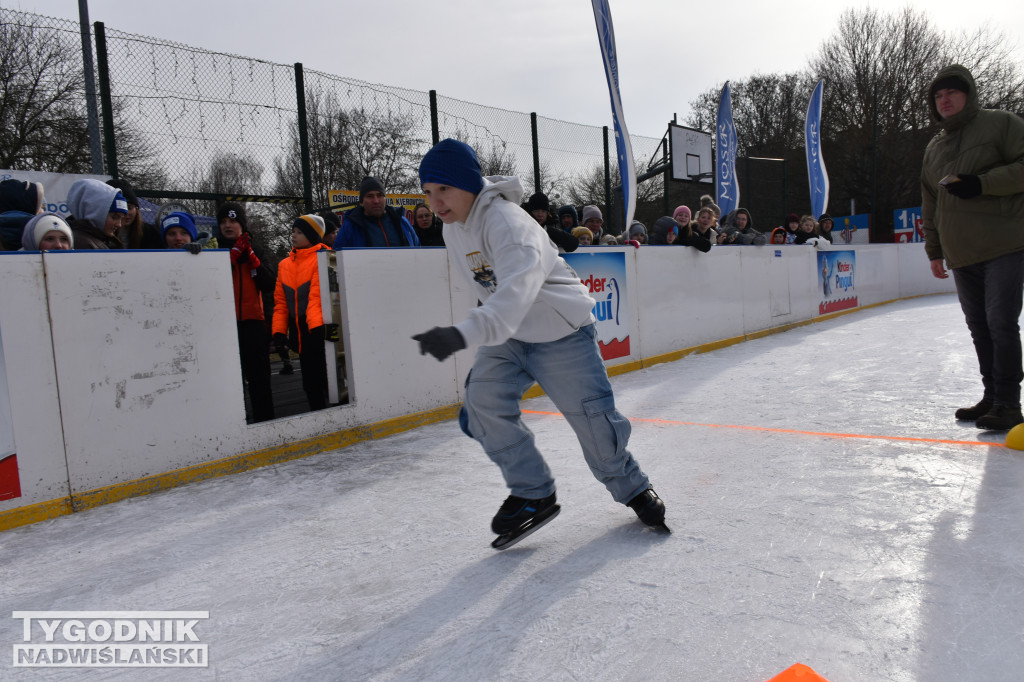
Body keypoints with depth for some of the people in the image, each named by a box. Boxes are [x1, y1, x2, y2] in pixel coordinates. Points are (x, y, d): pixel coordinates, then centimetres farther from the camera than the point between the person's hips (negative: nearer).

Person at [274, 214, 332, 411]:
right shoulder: (285, 264, 14)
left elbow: (317, 296, -17)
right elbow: (280, 301, 14)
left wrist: (316, 326, -25)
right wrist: (279, 331, 5)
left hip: (320, 329, -7)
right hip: (300, 333, 7)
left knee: (326, 378, -7)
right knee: (310, 382, 11)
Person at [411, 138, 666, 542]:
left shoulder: (506, 222, -30)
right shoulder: (453, 226, -2)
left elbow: (515, 292, -47)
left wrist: (462, 334, -61)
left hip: (562, 331, -7)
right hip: (508, 333, 7)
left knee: (592, 418, -3)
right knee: (483, 402, -12)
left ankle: (632, 489, 26)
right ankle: (534, 493, 4)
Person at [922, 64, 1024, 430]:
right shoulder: (934, 147, 19)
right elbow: (930, 203, 21)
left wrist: (982, 183, -19)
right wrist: (934, 250, 19)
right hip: (961, 255, 6)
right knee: (979, 327, 9)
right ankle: (991, 396, 19)